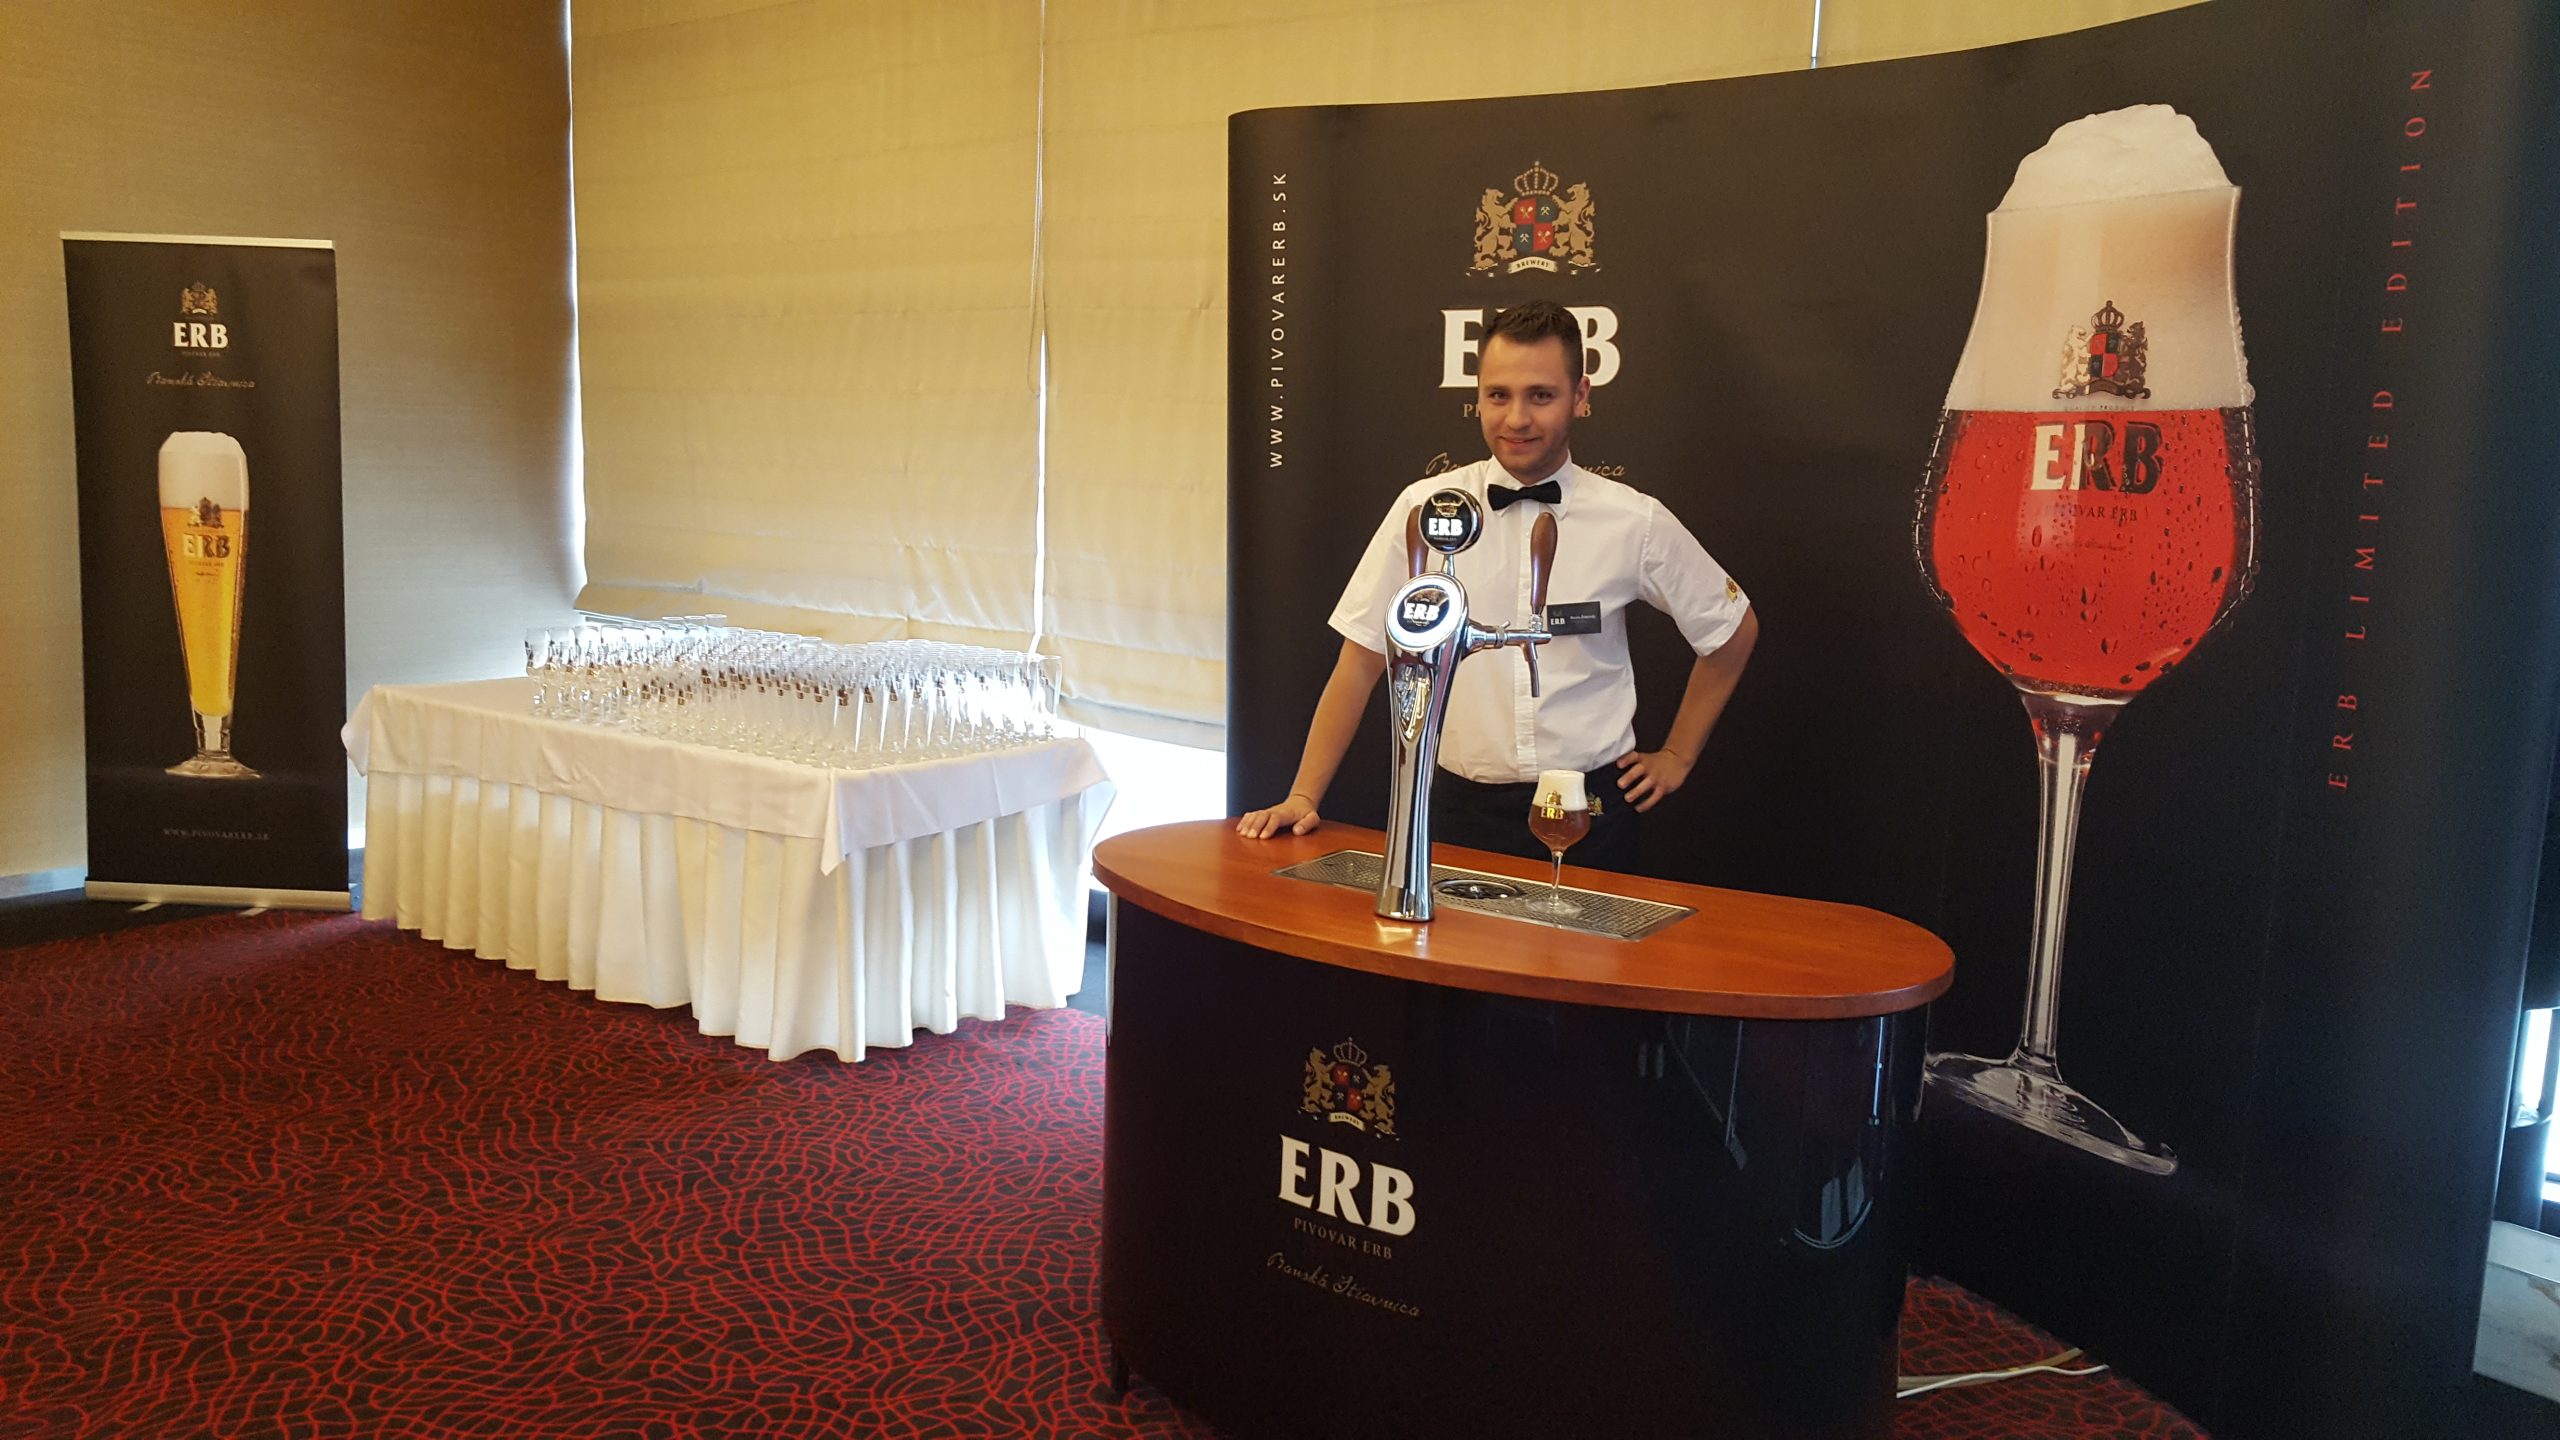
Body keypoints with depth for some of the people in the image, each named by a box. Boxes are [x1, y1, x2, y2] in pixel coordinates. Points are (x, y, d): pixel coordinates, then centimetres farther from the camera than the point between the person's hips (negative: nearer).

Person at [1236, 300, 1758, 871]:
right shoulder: (1424, 508, -4)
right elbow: (1361, 662, -2)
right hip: (1464, 808, 0)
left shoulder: (1634, 522, -3)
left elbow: (1733, 628, 13)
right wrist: (1303, 796, -8)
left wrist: (1677, 756, 11)